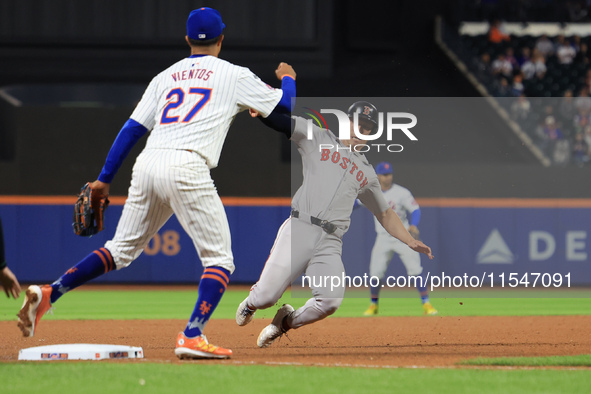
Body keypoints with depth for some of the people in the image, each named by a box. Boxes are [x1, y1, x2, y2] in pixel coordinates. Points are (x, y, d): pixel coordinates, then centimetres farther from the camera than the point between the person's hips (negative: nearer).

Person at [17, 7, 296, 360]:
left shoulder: (166, 76, 23)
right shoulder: (234, 75, 12)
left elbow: (132, 128, 17)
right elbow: (286, 104, 20)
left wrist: (105, 179, 18)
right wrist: (288, 78, 42)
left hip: (147, 165, 5)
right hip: (187, 167, -5)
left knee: (121, 250, 18)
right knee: (219, 259, 0)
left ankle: (49, 293, 5)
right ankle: (192, 337, -17)